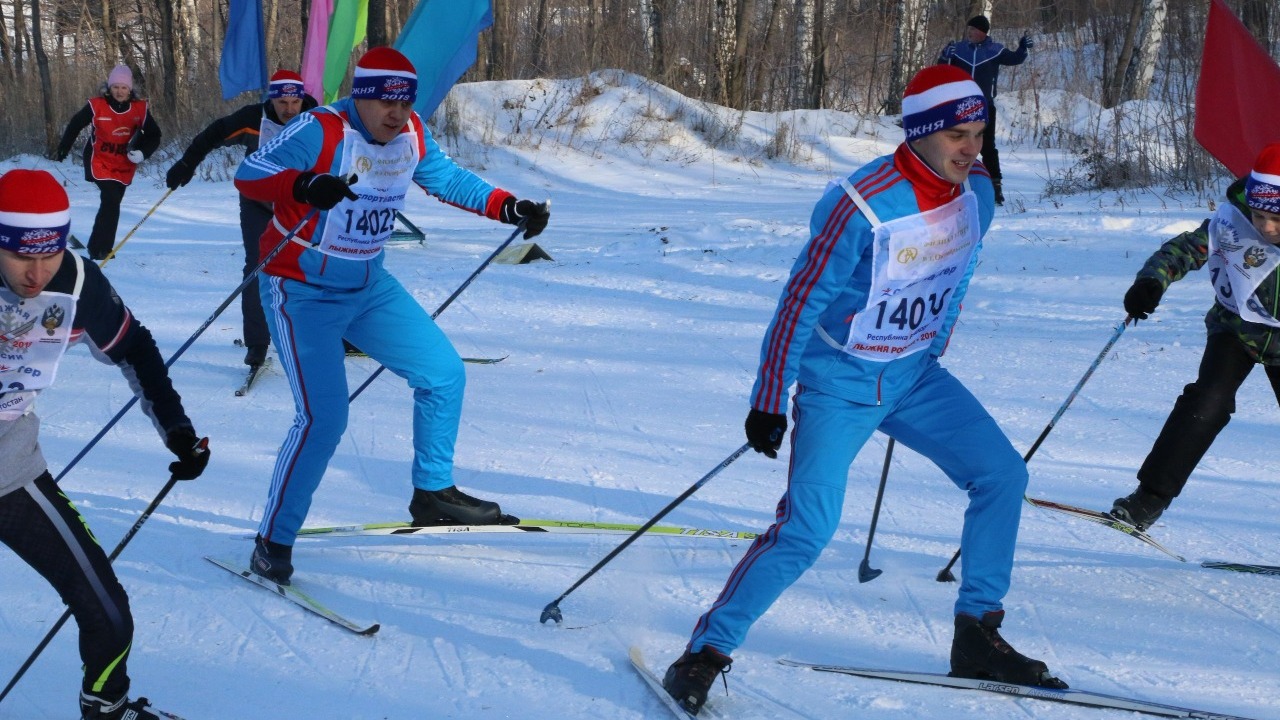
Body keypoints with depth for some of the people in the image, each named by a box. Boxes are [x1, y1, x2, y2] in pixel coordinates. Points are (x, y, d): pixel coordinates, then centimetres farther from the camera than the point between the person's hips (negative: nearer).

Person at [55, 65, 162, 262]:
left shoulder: (140, 108, -7)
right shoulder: (97, 106, -13)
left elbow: (154, 135, 1)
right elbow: (75, 125, 3)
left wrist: (142, 153, -18)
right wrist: (63, 149, 14)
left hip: (124, 165, 4)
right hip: (100, 162, -4)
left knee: (112, 203, 10)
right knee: (111, 200, -18)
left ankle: (97, 248, 22)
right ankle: (100, 251, -13)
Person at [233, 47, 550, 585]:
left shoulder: (411, 136, -3)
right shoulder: (320, 132, -23)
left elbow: (446, 179, 15)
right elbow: (249, 175, -30)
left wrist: (510, 209, 6)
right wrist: (305, 184, -49)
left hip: (370, 287, 7)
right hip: (303, 293, -7)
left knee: (444, 373, 6)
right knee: (323, 416, -17)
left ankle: (432, 492, 24)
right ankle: (273, 541, -2)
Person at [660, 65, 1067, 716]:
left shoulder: (975, 193, -4)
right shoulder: (863, 207, -25)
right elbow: (801, 300, -19)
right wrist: (768, 400, -18)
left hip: (913, 377, 7)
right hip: (838, 385, -6)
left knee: (1002, 474, -3)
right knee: (809, 527, -17)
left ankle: (977, 637, 10)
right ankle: (706, 652, -4)